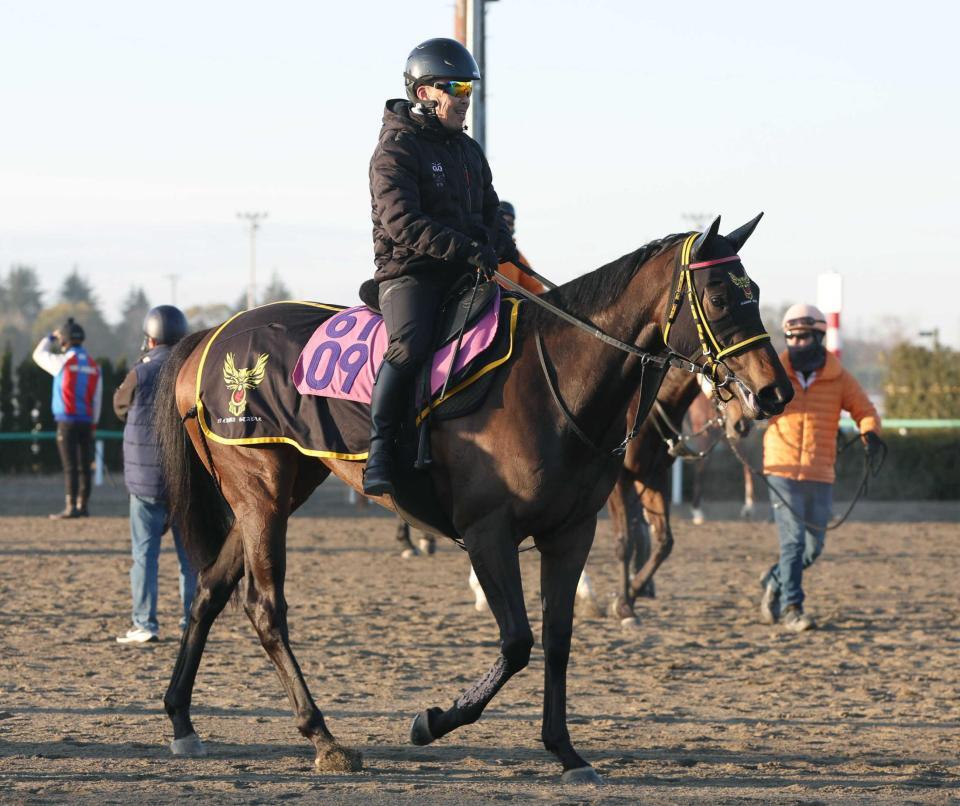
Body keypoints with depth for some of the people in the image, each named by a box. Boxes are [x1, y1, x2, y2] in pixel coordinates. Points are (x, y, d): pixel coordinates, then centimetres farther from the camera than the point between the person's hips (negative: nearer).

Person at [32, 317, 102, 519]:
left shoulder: (63, 362, -7)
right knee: (84, 466, 8)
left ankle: (71, 508, -13)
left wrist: (51, 337, 26)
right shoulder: (93, 366, 8)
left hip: (67, 421, -5)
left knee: (70, 466, -8)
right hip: (87, 421, 5)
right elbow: (97, 399, 10)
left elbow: (39, 355, 12)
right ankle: (83, 506, 12)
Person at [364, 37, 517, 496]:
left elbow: (490, 213, 28)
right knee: (410, 344, -32)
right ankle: (379, 453, -30)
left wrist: (506, 253, 7)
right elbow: (402, 222, -19)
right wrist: (463, 249, -28)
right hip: (408, 272, -8)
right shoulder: (395, 150, -7)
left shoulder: (469, 152, 19)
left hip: (462, 276, 8)